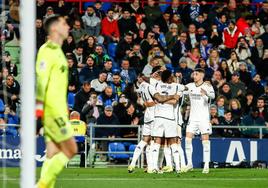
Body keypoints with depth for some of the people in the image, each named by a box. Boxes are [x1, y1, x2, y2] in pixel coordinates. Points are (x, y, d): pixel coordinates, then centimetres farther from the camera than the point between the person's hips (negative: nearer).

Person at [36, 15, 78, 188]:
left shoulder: (57, 51, 19)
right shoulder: (47, 50, -10)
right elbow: (41, 79, -18)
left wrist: (65, 107, 24)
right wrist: (39, 106, -24)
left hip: (58, 110, 9)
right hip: (51, 109, -9)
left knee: (54, 154, 5)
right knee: (71, 150, -9)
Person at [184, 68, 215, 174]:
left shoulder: (207, 86, -7)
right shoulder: (190, 86, 8)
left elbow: (213, 96, -25)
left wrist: (206, 93, -48)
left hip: (204, 117, -4)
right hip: (193, 117, 5)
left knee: (205, 140, -5)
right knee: (188, 139, -3)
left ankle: (206, 165, -3)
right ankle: (189, 163, 5)